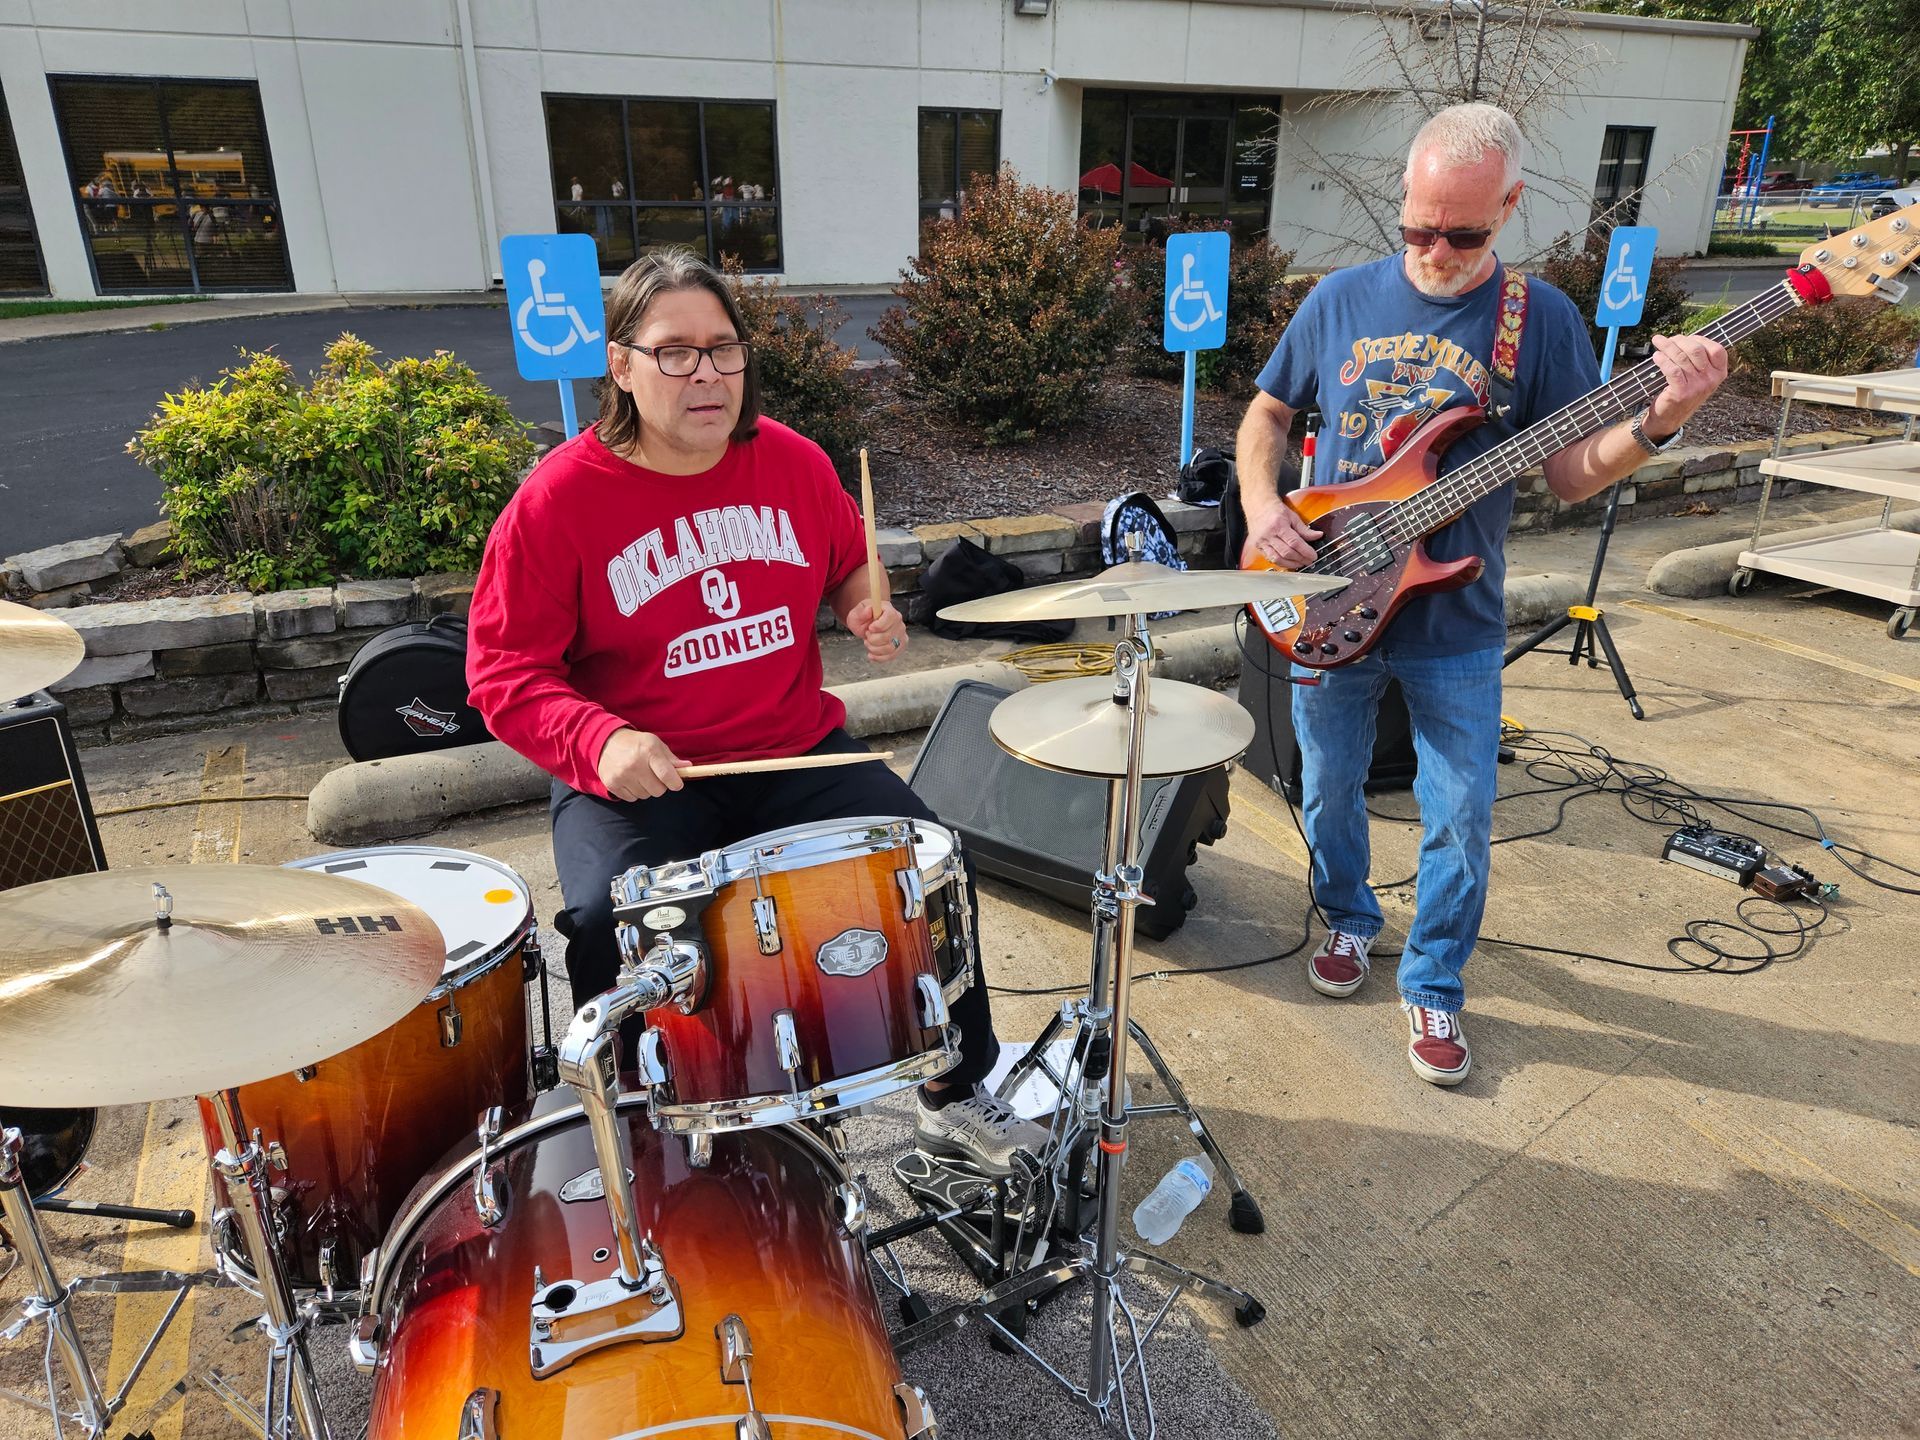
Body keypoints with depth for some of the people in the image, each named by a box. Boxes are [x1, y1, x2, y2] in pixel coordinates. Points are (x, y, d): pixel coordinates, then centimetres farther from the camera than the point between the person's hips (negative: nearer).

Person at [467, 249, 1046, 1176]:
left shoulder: (793, 463, 2)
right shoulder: (559, 499, -10)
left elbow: (848, 566, 21)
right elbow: (505, 669, -8)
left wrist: (869, 611, -3)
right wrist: (599, 741, -25)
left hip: (796, 752, 4)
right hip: (638, 777, -3)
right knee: (607, 922, -29)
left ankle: (958, 1098, 16)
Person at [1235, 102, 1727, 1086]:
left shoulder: (1540, 319, -5)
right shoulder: (1343, 299, -1)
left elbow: (1572, 474, -5)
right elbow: (1268, 412, 8)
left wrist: (1659, 423, -24)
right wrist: (1261, 505, -9)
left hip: (1454, 630, -1)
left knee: (1460, 820, 5)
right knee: (1327, 791, 16)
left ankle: (1432, 985, 27)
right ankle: (1348, 918, 43)